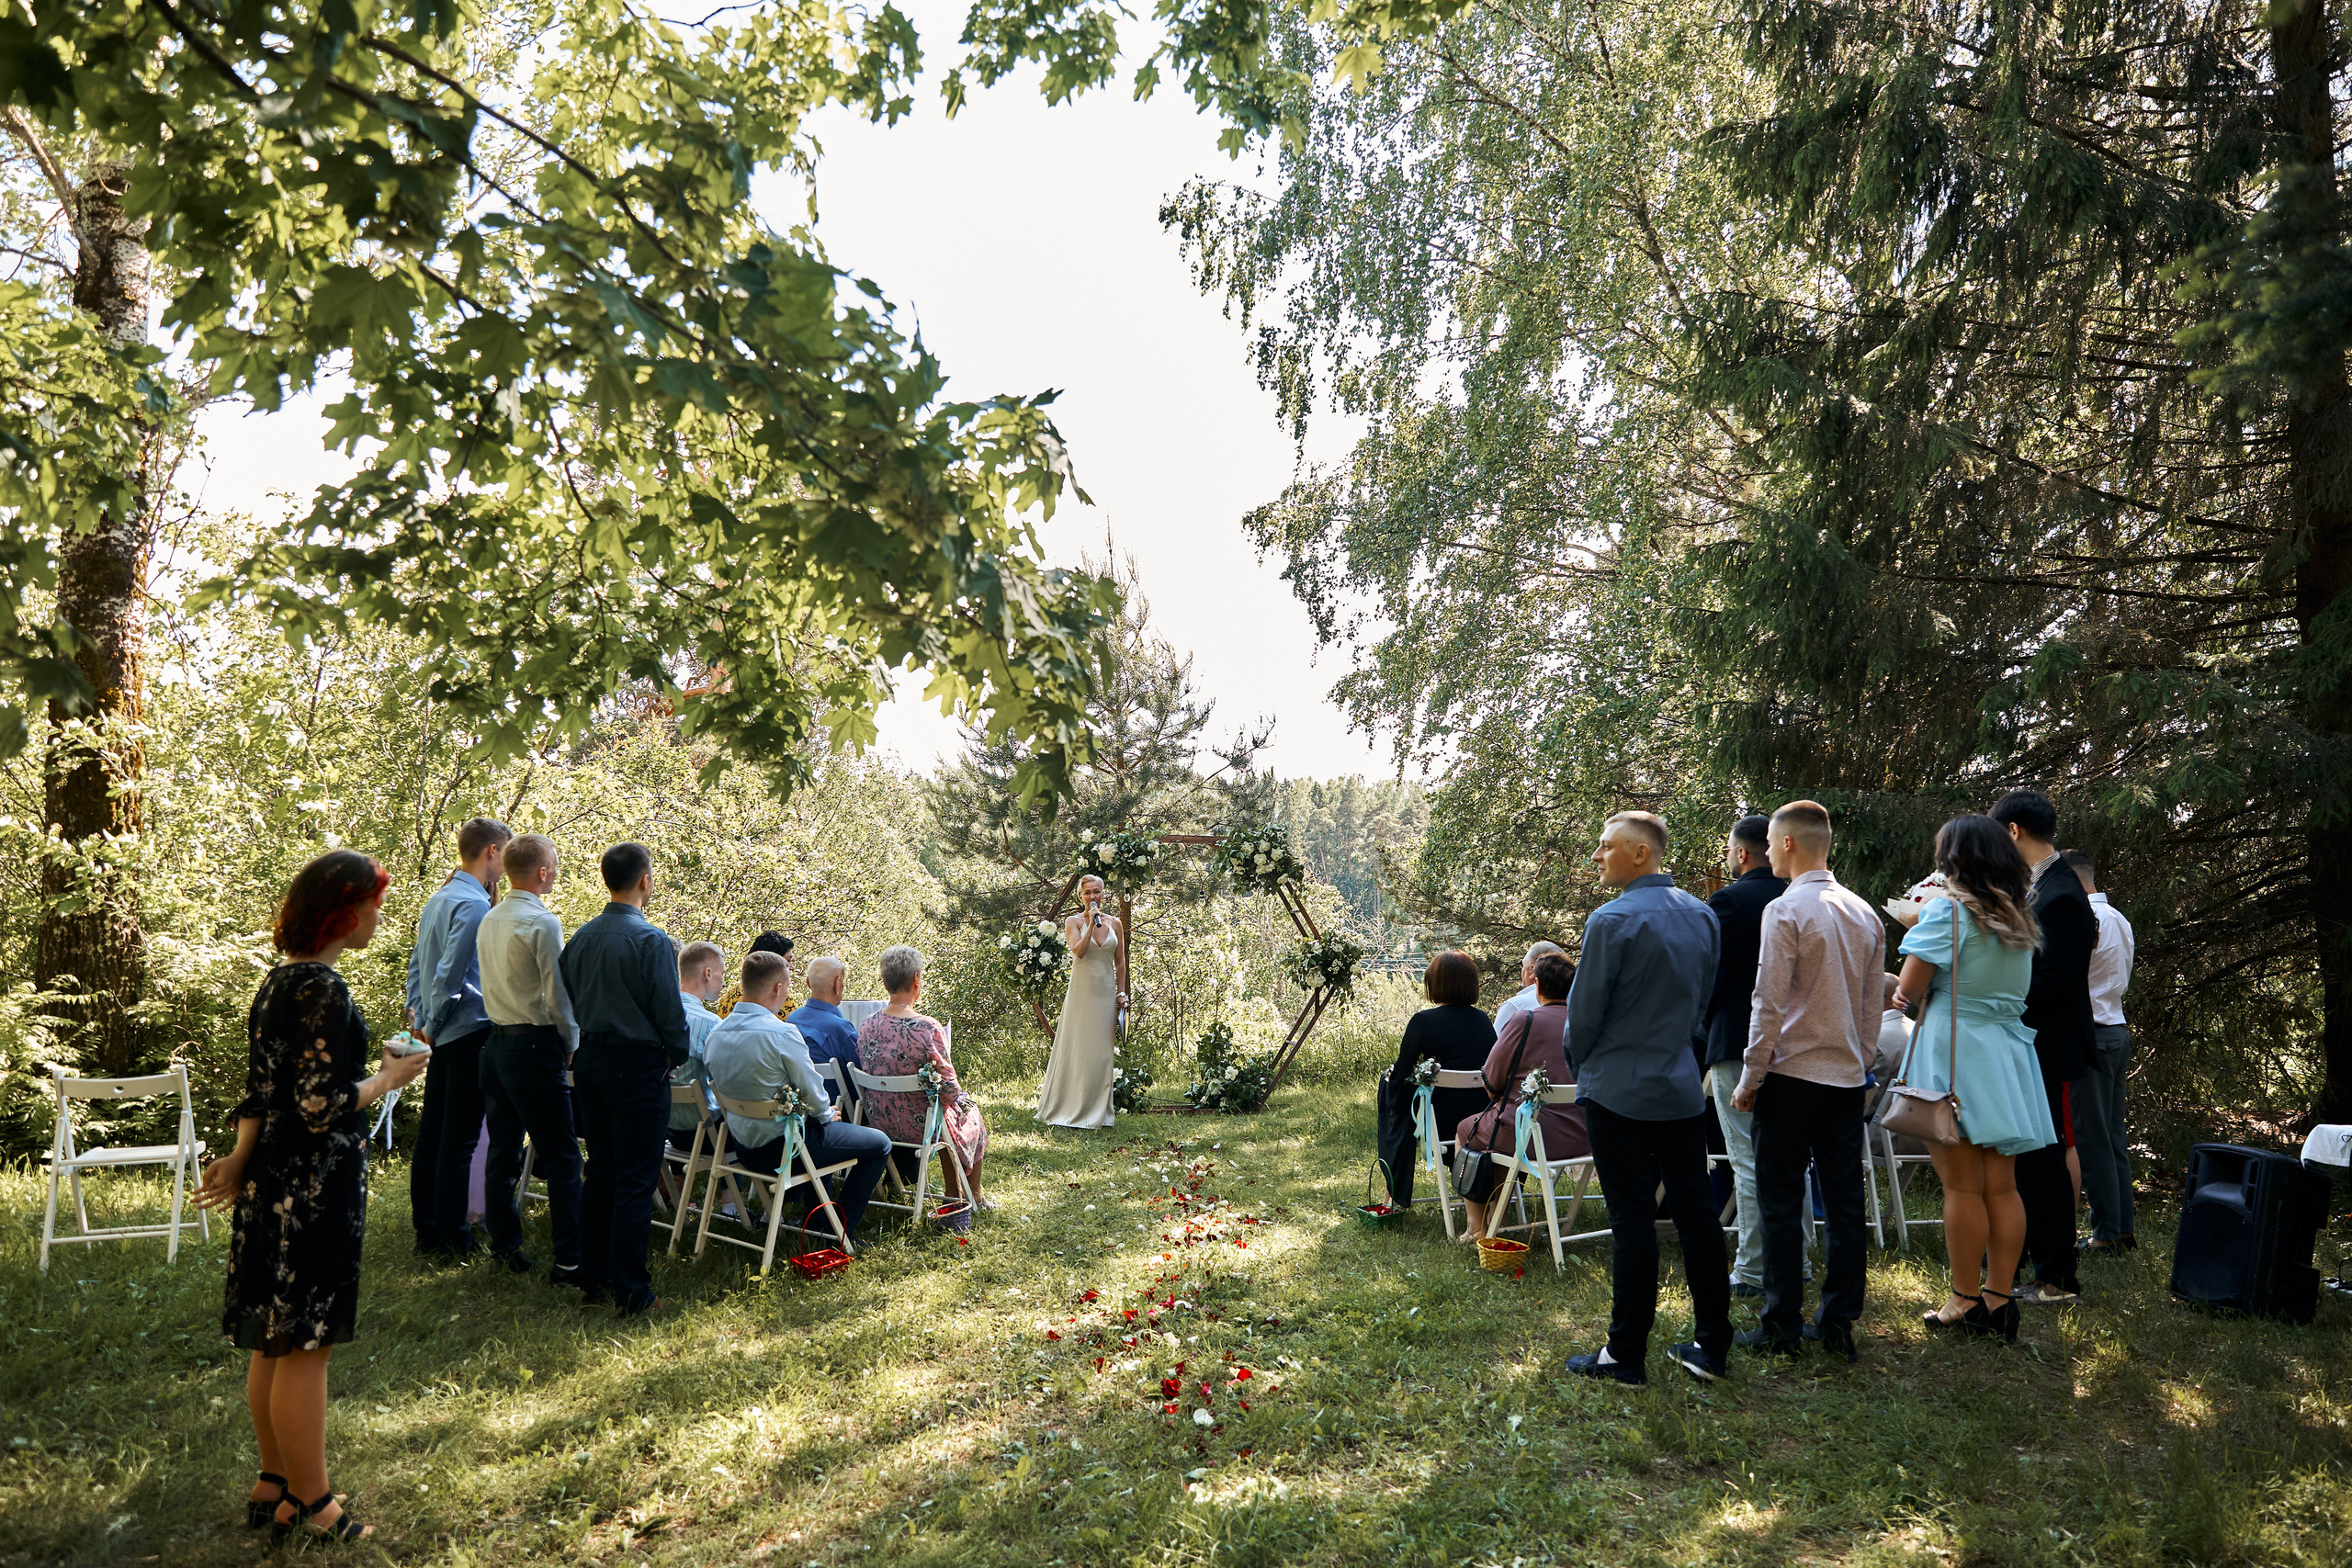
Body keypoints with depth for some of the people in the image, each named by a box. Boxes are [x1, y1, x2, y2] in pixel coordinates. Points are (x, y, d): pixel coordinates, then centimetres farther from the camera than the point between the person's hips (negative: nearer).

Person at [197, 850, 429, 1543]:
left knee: (273, 1344, 18)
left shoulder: (278, 981, 9)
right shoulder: (324, 992, -21)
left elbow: (262, 1089, 13)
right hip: (314, 1188, -10)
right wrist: (391, 1076, -9)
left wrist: (241, 1160, 16)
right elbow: (322, 1106, -23)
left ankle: (273, 1486, 31)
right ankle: (311, 1503, 14)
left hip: (273, 1180, 10)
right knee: (306, 1346, 2)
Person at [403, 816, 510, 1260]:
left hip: (444, 1036, 10)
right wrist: (433, 1024, -7)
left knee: (430, 1135, 14)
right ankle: (454, 1240, 3)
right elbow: (449, 973, -19)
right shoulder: (474, 905, -17)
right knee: (459, 1141, -3)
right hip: (470, 1032, -10)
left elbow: (417, 962, 18)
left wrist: (418, 1017, 17)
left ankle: (426, 1231, 23)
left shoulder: (437, 899, 14)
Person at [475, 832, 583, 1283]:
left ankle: (503, 1243, 23)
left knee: (503, 1148, 15)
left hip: (496, 1041, 8)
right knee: (561, 1156, -4)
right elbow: (557, 993, -14)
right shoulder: (543, 922, -14)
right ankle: (567, 1259, -4)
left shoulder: (489, 920, 10)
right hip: (535, 1045, -8)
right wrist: (571, 1046, 0)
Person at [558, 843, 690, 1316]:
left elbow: (569, 1002, 11)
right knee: (635, 1181, -1)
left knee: (599, 1172, 16)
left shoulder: (580, 938, 5)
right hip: (638, 1065, -7)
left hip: (590, 1061, 7)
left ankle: (591, 1280, 23)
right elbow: (669, 1009, -14)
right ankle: (631, 1292, 3)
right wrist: (679, 1055, 3)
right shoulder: (651, 940, -16)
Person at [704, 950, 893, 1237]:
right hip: (782, 1147, -8)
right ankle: (841, 1230, 10)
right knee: (879, 1143, 7)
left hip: (741, 1144, 8)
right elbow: (812, 1090, -18)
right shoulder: (782, 1034, -26)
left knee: (817, 1127, 37)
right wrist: (826, 1113, 6)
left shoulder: (717, 1032, -2)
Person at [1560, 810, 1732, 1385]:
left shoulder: (1612, 921, -16)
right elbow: (1702, 1003, 13)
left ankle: (1626, 1354, 10)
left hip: (1621, 1091, -6)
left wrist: (1582, 1074, 6)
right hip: (1683, 1086, 7)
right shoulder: (1703, 916, 6)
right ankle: (1712, 1346, 19)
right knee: (1695, 1211, 11)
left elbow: (1583, 1012, -11)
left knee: (1633, 1220, 0)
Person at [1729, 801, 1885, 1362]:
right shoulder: (1865, 913, 8)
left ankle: (1781, 1327, 6)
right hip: (1848, 1076, 7)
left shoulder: (1785, 910, -13)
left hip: (1792, 1074, -6)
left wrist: (1750, 1079, -7)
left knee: (1781, 1203, 1)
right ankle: (1839, 1323, 17)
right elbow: (1875, 1004, 12)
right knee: (1844, 1200, 10)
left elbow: (1769, 1005, -15)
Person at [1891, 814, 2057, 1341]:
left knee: (1962, 1185, -2)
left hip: (1955, 1050, -7)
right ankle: (2001, 1297, 13)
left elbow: (1910, 986, -10)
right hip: (2008, 1048, 7)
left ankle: (1966, 1302, 4)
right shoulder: (2019, 918, 12)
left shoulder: (1948, 909, -9)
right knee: (2002, 1185, 8)